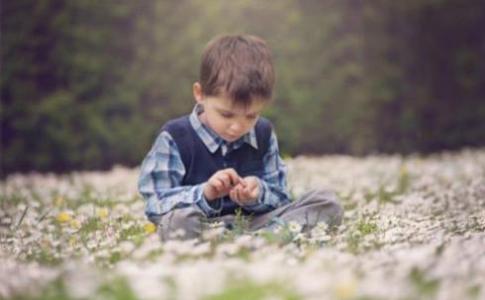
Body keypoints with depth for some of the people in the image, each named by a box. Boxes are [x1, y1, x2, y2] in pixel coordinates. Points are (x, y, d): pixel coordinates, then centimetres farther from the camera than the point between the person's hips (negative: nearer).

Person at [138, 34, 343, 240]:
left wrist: (259, 194, -15)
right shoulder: (175, 138, -5)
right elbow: (156, 206, -10)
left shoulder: (263, 134, 8)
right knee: (179, 221, -40)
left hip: (255, 223, 5)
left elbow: (279, 199, 10)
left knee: (327, 203, -10)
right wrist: (204, 194, -26)